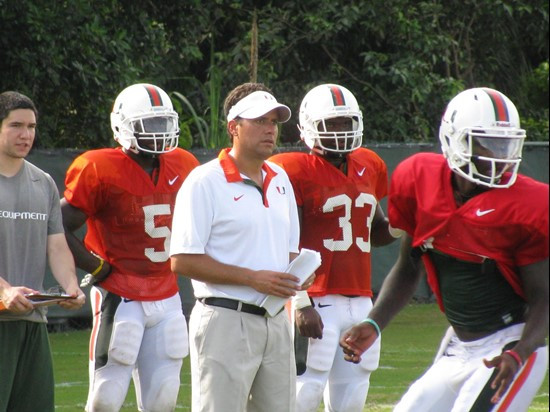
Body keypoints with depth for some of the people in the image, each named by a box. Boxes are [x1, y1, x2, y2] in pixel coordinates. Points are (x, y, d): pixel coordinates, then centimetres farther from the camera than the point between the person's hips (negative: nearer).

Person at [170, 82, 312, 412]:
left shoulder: (280, 180, 14)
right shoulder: (205, 183, -9)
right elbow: (183, 261, -14)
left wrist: (295, 275, 0)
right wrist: (252, 278, -17)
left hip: (276, 321, 8)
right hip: (226, 320, -8)